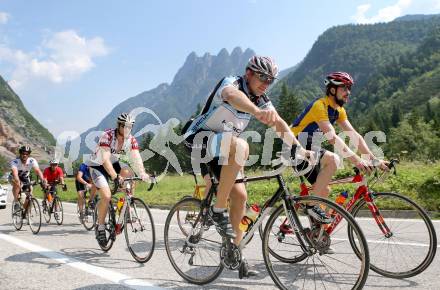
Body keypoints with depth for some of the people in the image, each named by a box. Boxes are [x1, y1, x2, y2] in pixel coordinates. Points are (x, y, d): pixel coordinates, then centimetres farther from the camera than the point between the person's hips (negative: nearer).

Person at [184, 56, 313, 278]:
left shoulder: (260, 99, 3)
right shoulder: (231, 83, -20)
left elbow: (278, 123, 4)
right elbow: (232, 95, -45)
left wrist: (298, 148, -9)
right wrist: (257, 112, -65)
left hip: (223, 148, 8)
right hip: (198, 138, -7)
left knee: (240, 195, -3)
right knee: (241, 146, -35)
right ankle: (218, 210, -24)